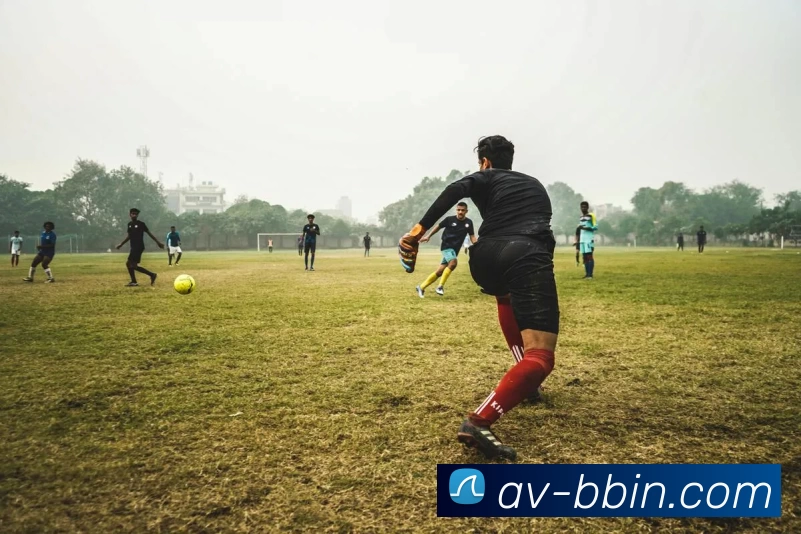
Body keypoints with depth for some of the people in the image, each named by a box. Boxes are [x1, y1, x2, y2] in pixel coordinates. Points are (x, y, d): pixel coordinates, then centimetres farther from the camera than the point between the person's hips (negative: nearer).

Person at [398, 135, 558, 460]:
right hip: (528, 259, -1)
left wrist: (420, 228, -4)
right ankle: (479, 422, -30)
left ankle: (523, 382, 34)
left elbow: (456, 190, -2)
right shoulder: (535, 184, 33)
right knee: (540, 357, -9)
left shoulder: (486, 178, 20)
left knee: (508, 297, 39)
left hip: (486, 260, 2)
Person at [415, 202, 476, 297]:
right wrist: (428, 236, 7)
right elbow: (438, 226, 5)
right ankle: (440, 286, -20)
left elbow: (472, 236, 6)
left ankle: (421, 287, 14)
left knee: (440, 271, 3)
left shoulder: (468, 222, 2)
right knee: (453, 263, -31)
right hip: (446, 246, -4)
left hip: (455, 249, 4)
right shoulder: (450, 219, -8)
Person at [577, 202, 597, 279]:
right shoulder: (580, 218, 19)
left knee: (589, 256, -10)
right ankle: (587, 274, 11)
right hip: (582, 239, 7)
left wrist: (584, 228, -16)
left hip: (589, 239, -7)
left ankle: (590, 274, -12)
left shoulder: (591, 216, -3)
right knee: (584, 257, 7)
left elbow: (596, 227, -9)